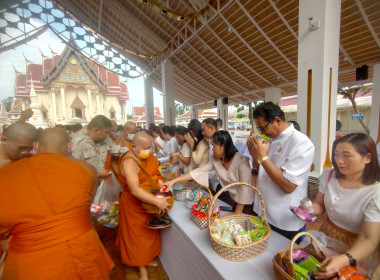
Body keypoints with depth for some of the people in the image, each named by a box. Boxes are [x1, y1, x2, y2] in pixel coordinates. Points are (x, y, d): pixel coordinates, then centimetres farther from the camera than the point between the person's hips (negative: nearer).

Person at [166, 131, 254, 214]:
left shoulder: (242, 161, -24)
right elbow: (198, 171, -8)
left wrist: (237, 215, -27)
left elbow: (245, 189, -26)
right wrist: (174, 181, -13)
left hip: (245, 205, -5)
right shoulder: (215, 160, -6)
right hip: (231, 200, 5)